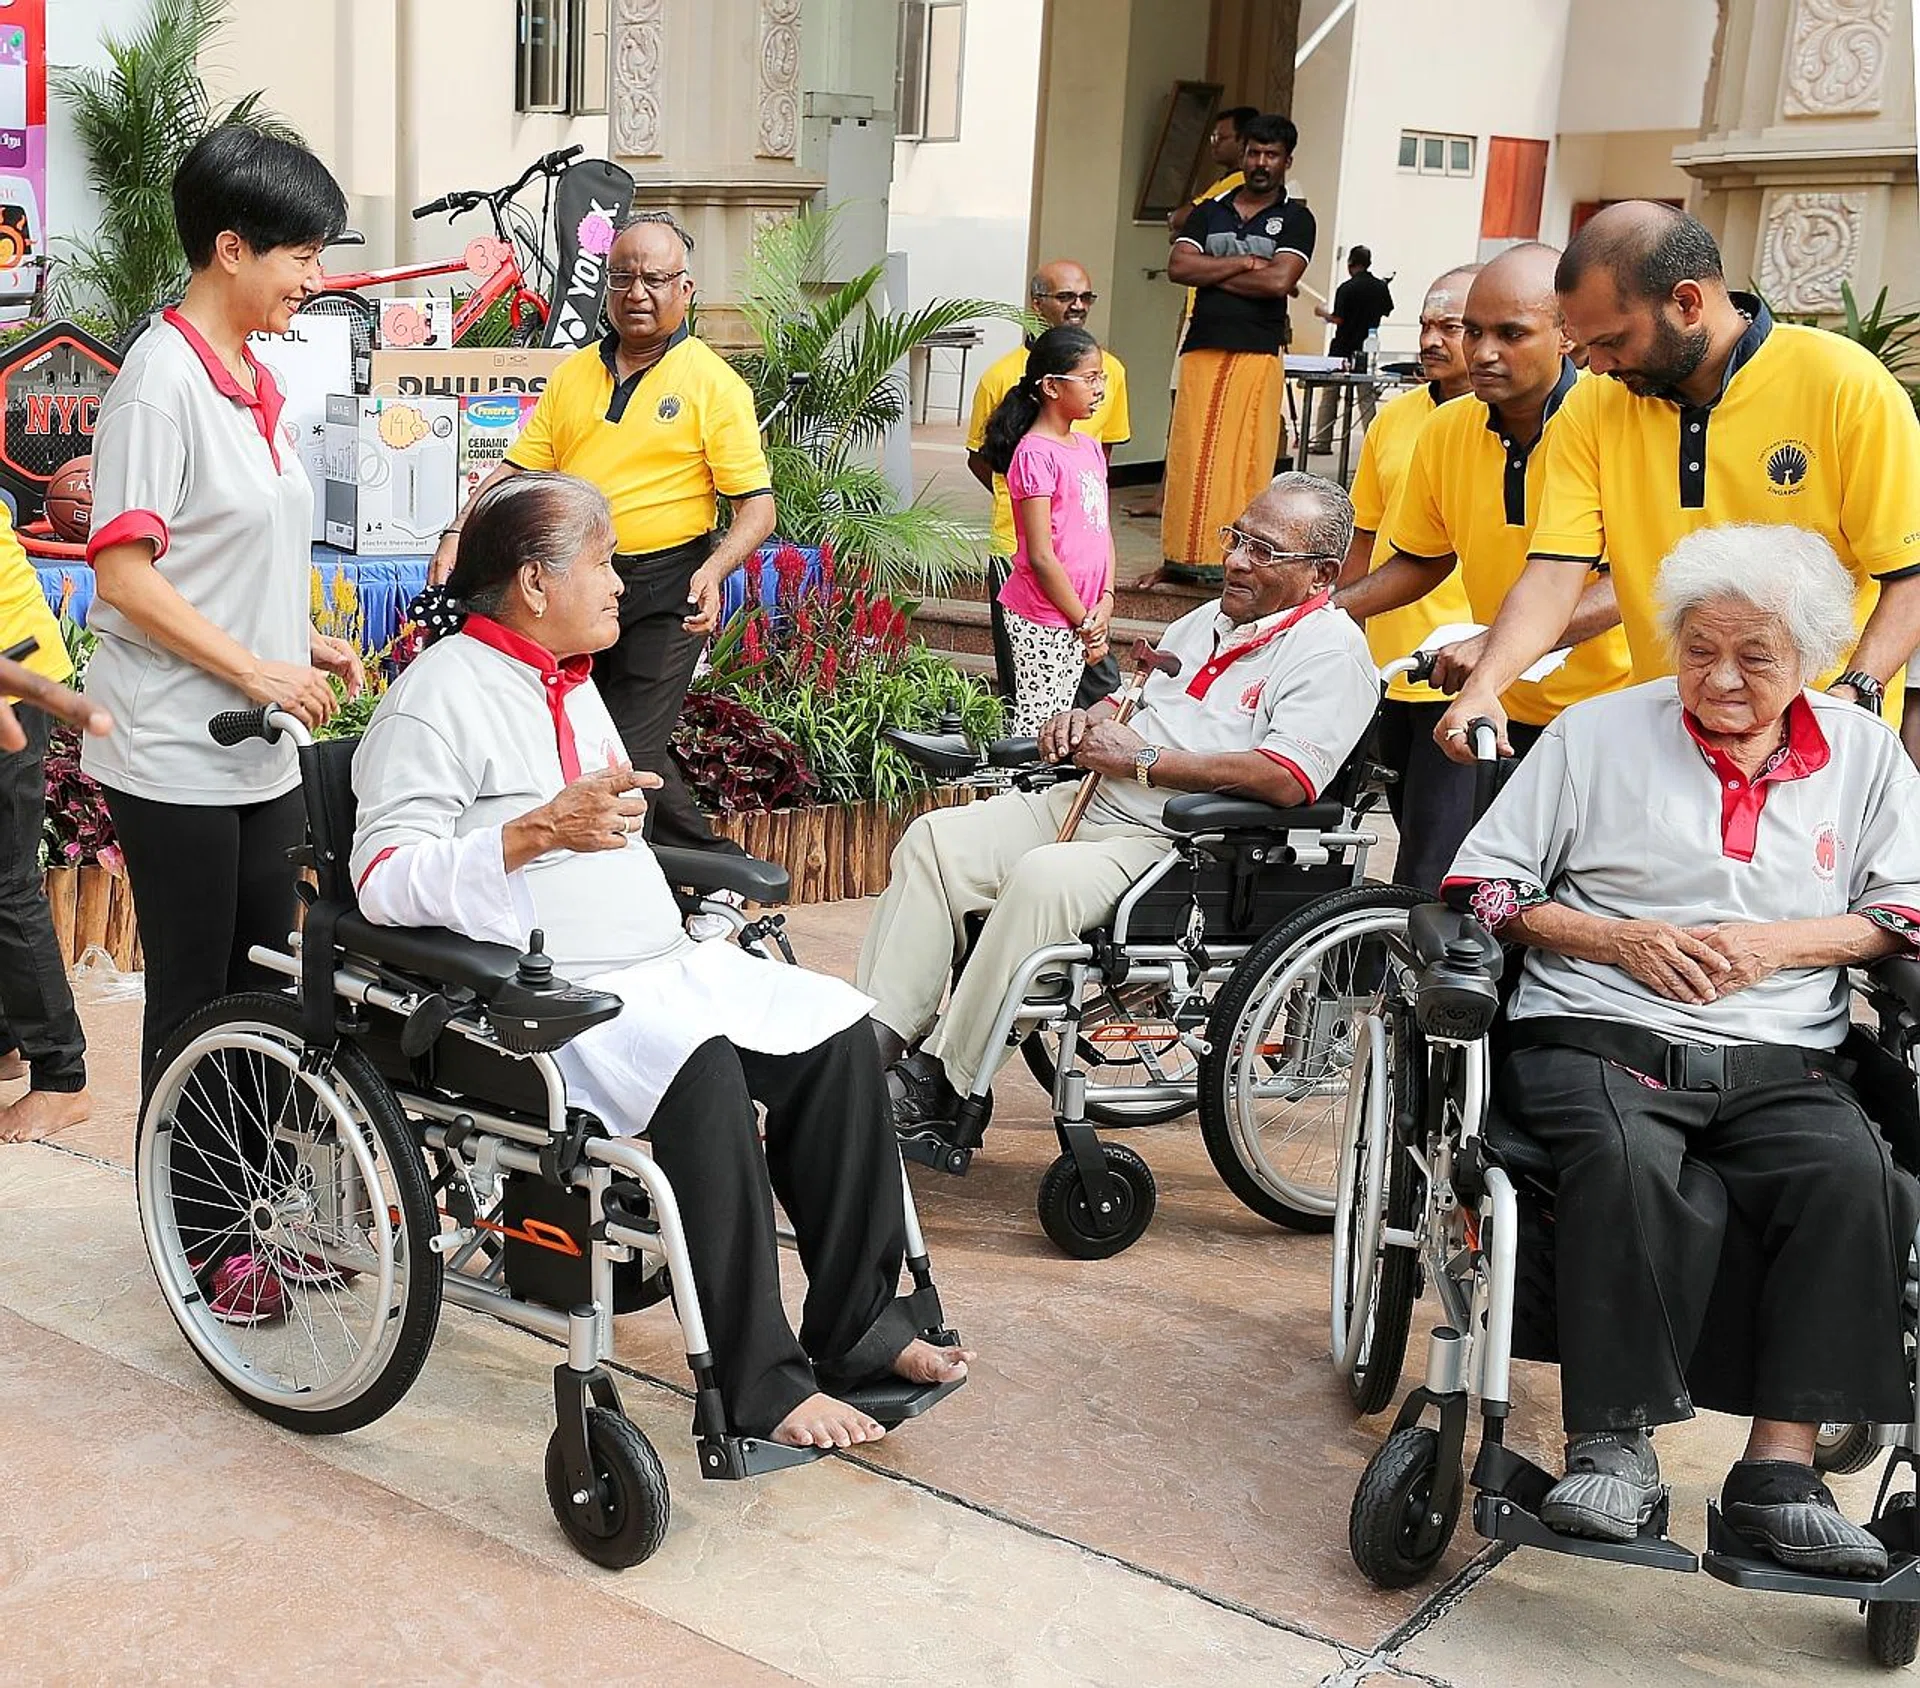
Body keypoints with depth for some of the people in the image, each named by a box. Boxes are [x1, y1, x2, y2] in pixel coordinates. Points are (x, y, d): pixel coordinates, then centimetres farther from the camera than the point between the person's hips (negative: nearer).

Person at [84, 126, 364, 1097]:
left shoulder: (254, 381, 12)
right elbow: (122, 575, -19)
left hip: (263, 752, 8)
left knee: (261, 991, 15)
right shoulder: (162, 379, -14)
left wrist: (304, 642, 7)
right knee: (193, 1002, 1)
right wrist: (257, 668, -19)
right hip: (175, 753, -8)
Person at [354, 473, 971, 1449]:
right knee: (703, 1067, -33)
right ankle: (763, 1386, -27)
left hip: (659, 967, 9)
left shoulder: (570, 682, 22)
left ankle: (859, 1324, -8)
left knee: (837, 1029, -11)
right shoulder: (441, 691, -7)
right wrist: (537, 831, -30)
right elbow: (384, 877, -18)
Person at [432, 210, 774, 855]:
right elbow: (517, 469, 12)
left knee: (626, 756, -7)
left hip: (664, 592, -6)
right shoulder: (574, 373, 11)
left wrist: (714, 570, -24)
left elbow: (757, 504, -8)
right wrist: (457, 535, -2)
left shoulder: (713, 383, -5)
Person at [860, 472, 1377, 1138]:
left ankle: (942, 1086, -23)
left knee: (1045, 878, -34)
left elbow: (1287, 780, -23)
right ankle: (876, 1039, -8)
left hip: (1183, 845, -9)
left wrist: (1142, 758, -17)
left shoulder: (1332, 651, -7)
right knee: (936, 840, -5)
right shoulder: (1204, 622, 20)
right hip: (1093, 806, 9)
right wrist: (1086, 719, 8)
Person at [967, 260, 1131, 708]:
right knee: (1022, 688, 5)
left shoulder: (1110, 370, 5)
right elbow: (978, 458, 10)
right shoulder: (1002, 376, -3)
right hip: (1017, 548, -2)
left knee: (1102, 678, -3)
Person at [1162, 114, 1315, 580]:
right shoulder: (1209, 212, 17)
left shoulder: (1295, 218, 7)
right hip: (1202, 349, 3)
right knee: (1190, 453, -1)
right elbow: (1178, 266, 1)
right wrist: (1245, 263, -5)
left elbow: (1279, 280, -9)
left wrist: (1213, 273, -2)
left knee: (1245, 457, -6)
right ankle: (1185, 554, 4)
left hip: (1258, 353, -3)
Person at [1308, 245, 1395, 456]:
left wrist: (1323, 313, 1)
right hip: (1368, 349, 4)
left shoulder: (1346, 288, -14)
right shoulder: (1381, 287, 2)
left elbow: (1338, 319, -17)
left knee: (1330, 395, 7)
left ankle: (1323, 442, 9)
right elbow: (1387, 312, 15)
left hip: (1343, 348, -4)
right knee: (1366, 397, 6)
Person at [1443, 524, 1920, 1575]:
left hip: (1783, 1063, 2)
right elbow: (1481, 886, 9)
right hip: (1598, 1040, -2)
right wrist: (1618, 939, -5)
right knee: (1629, 1163, -36)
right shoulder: (1599, 731, 11)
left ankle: (1781, 1466, -27)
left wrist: (1773, 946, -3)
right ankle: (1612, 1446, -26)